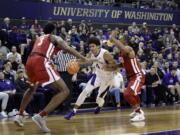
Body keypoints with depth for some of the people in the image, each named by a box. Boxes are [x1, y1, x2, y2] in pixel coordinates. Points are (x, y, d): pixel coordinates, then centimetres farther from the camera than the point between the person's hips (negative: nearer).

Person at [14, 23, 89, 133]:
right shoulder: (55, 38, 17)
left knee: (32, 88, 37)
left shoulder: (39, 38, 34)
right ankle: (41, 116, -23)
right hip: (42, 62, -7)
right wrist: (83, 59, -4)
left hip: (30, 61, 7)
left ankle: (20, 115, 31)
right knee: (64, 91, -9)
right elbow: (67, 48, -1)